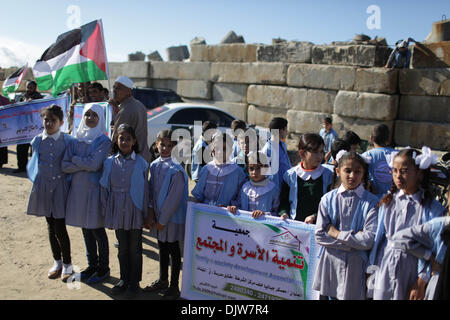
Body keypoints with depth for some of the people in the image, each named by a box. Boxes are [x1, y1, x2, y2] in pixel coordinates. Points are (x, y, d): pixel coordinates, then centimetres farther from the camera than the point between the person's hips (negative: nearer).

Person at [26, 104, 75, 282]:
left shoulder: (68, 141, -6)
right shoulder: (37, 141, 3)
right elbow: (35, 163, 15)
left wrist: (69, 186, -3)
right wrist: (37, 181, 11)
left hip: (60, 187, -4)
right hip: (43, 187, 4)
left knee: (60, 228, -4)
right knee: (51, 227, 13)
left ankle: (67, 264, 13)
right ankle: (57, 263, 28)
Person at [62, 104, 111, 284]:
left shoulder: (103, 141, -7)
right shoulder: (77, 139, 6)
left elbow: (94, 164, -21)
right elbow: (65, 166, -2)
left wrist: (75, 159, -7)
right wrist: (85, 164, -15)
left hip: (94, 189, -5)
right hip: (78, 188, 5)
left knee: (97, 230, 4)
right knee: (86, 230, 14)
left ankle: (103, 268, 18)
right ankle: (92, 265, 28)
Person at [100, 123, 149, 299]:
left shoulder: (141, 163, -6)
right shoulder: (109, 162, 1)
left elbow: (145, 190, -3)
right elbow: (104, 187, 5)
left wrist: (145, 213, -2)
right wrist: (107, 212, 3)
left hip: (134, 210, -2)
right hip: (117, 210, 2)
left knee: (135, 248, 9)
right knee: (122, 247, 15)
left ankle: (134, 282, 23)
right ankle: (124, 279, 31)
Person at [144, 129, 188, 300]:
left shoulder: (176, 170, -19)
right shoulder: (154, 166, 2)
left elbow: (174, 199, -18)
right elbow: (151, 190, 9)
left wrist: (162, 220, -13)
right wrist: (151, 213, 2)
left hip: (172, 217, -6)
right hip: (158, 215, 6)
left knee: (173, 250, 7)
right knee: (162, 248, 19)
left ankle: (174, 286, 20)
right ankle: (163, 280, 36)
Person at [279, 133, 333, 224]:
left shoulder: (328, 175, 5)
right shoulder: (290, 175, 6)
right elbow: (283, 201, 15)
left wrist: (315, 216, -8)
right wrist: (284, 213, -4)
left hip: (318, 224, 0)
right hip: (294, 224, 0)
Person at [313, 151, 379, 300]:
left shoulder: (371, 201, -6)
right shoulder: (328, 199, -2)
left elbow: (370, 240, -13)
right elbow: (319, 235, -6)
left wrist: (337, 234, -8)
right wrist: (353, 239, -11)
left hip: (356, 265, -1)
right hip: (330, 263, 1)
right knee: (326, 296, 10)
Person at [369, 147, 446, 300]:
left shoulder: (432, 208, -10)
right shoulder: (388, 201, -1)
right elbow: (378, 235, 6)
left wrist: (421, 282, -8)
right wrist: (371, 269, 7)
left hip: (412, 269, -2)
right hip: (384, 266, 2)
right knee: (380, 296, 10)